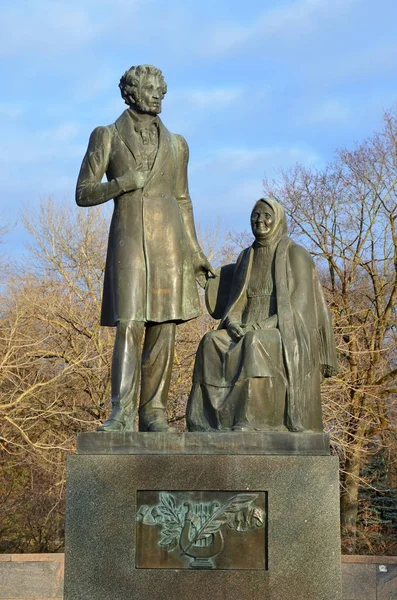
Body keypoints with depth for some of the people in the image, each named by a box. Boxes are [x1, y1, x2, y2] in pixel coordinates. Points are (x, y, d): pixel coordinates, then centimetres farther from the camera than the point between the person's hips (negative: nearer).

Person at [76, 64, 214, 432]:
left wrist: (194, 250, 11)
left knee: (164, 328, -1)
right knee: (129, 325, -15)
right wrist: (122, 183, -14)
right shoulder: (106, 136, 4)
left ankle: (154, 412, 6)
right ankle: (121, 415, -15)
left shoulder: (176, 144, 14)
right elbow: (83, 194, 2)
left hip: (169, 240, 3)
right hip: (128, 240, -3)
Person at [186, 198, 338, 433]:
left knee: (254, 347, -39)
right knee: (211, 346, -27)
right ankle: (212, 426, -32)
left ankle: (250, 429, -41)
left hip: (286, 340, -5)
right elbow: (236, 303, 12)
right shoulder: (246, 257, 16)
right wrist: (232, 323, -12)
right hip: (250, 334, 5)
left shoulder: (297, 255, 0)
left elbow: (298, 306, -8)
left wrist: (262, 326, -21)